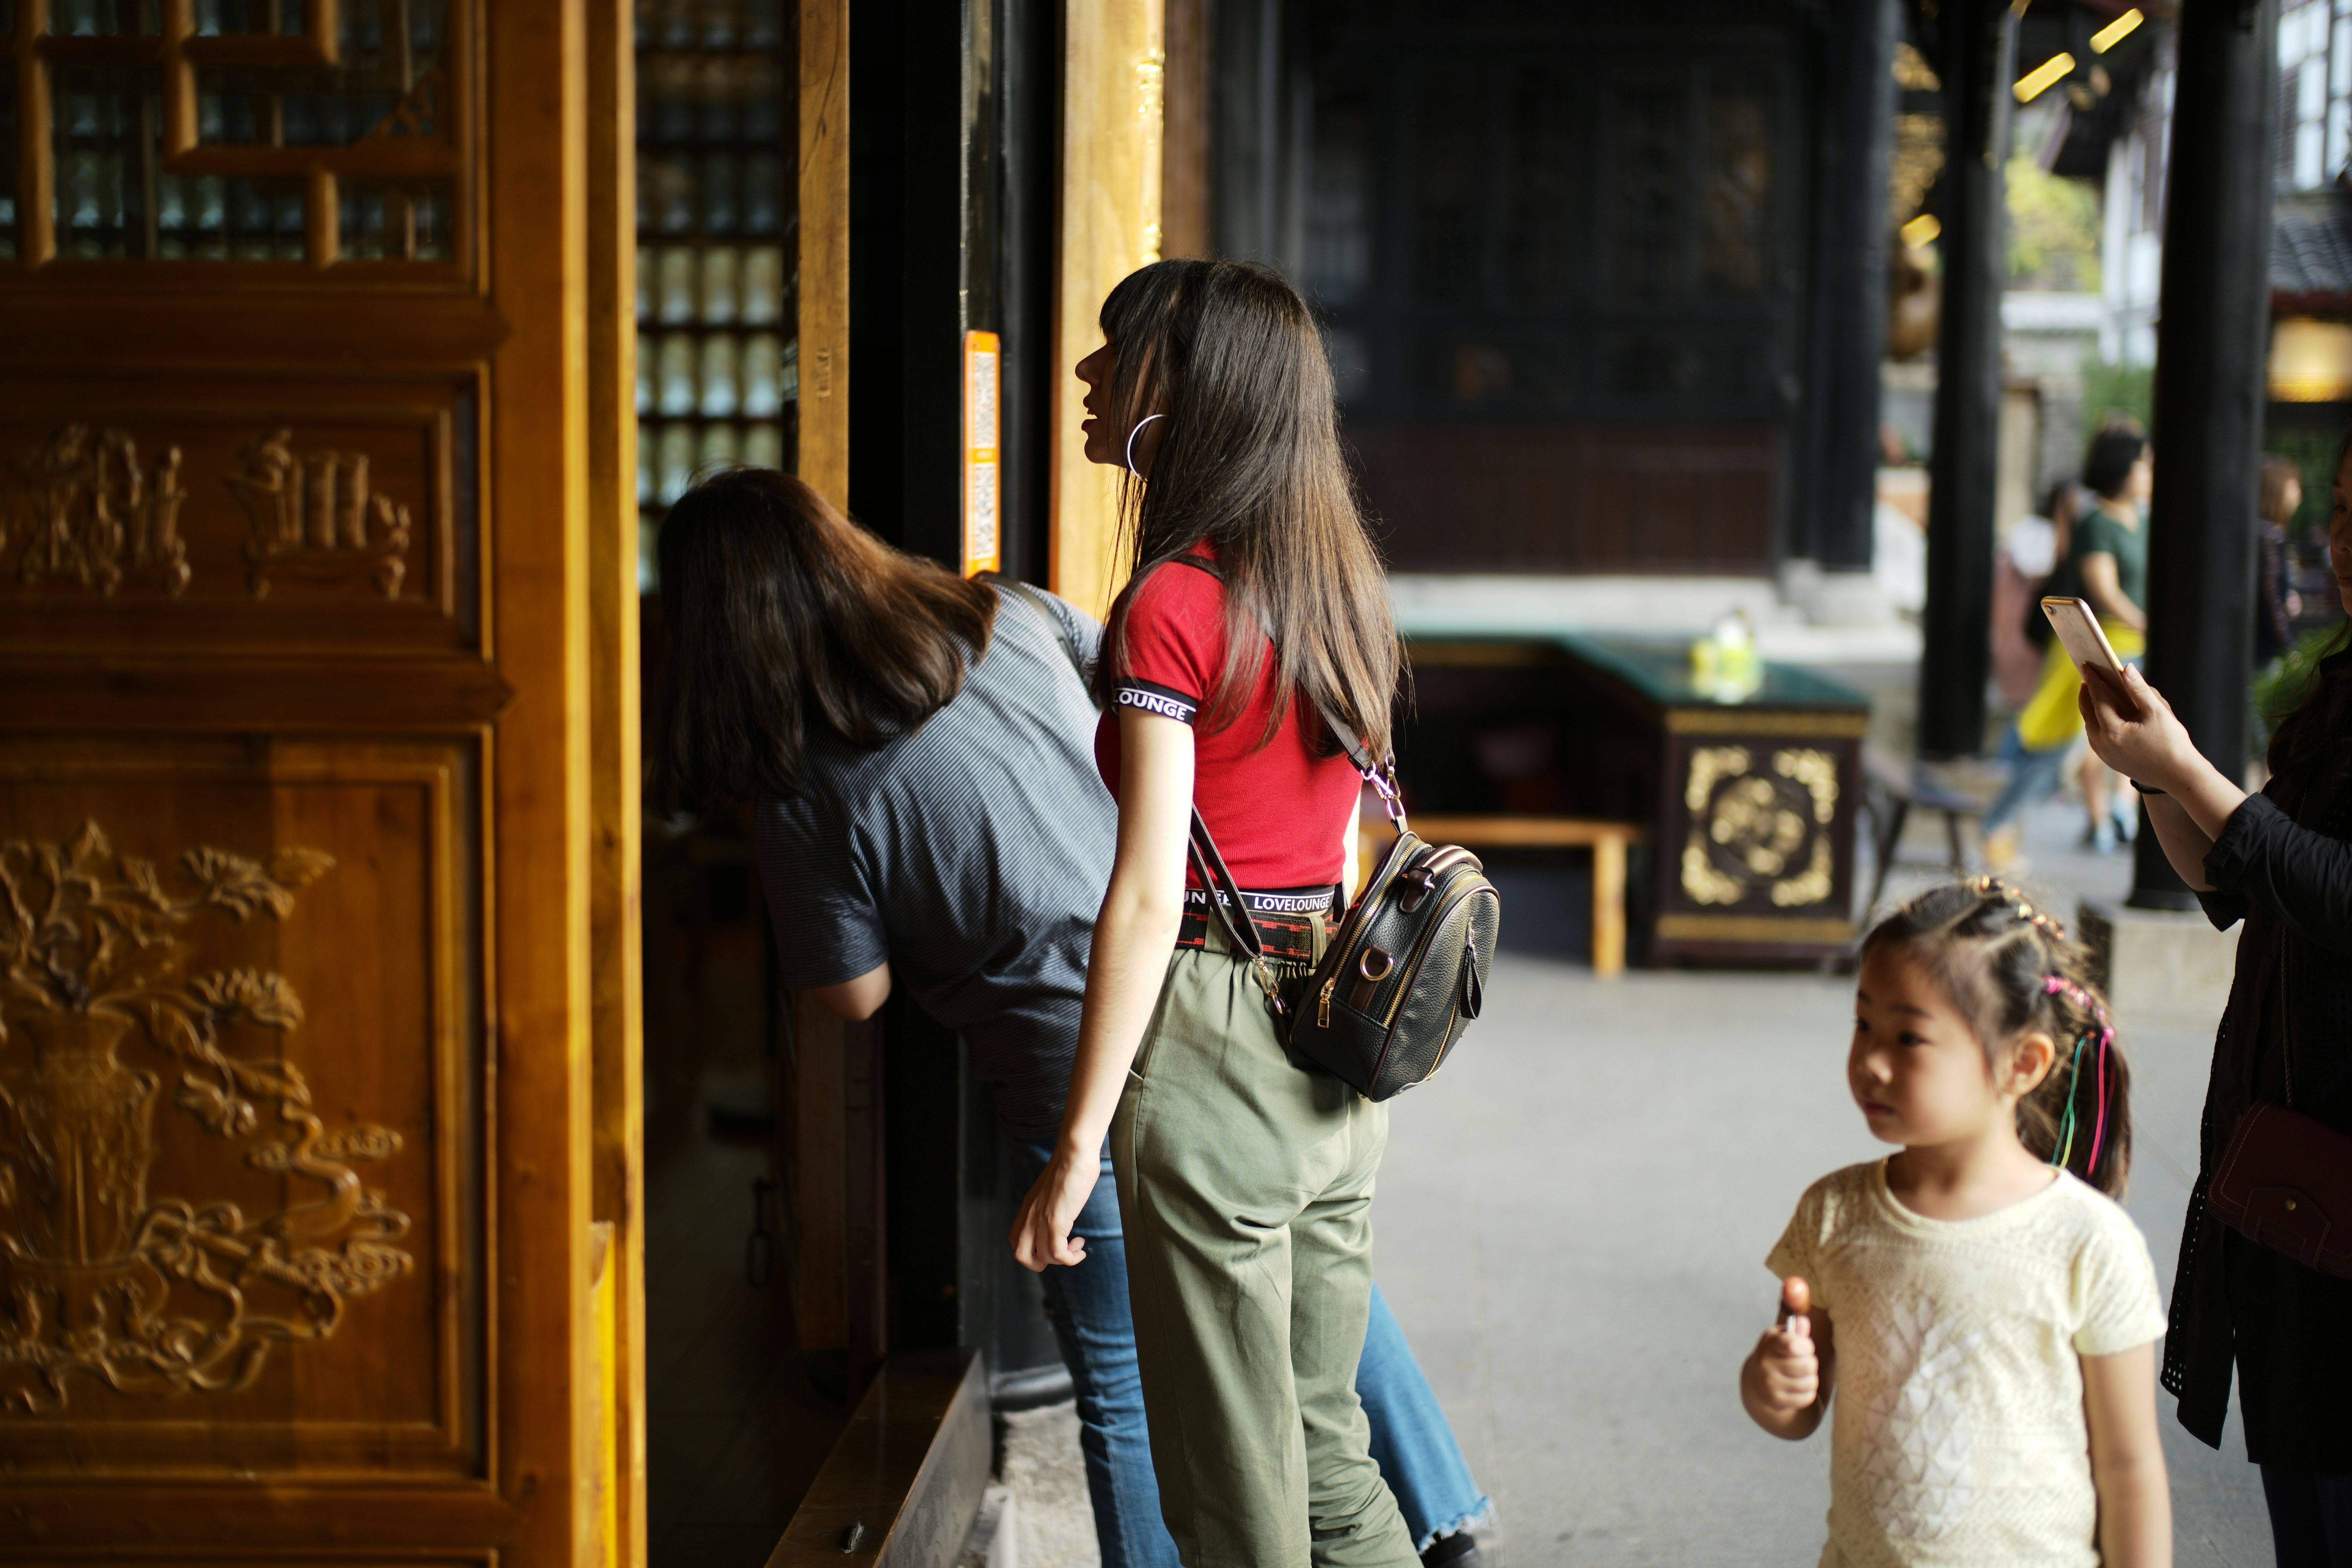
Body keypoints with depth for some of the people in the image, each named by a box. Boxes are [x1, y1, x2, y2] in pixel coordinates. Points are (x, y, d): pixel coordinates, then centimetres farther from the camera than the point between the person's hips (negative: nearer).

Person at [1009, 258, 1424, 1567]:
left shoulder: (1174, 602, -15)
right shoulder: (1340, 580, 9)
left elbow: (1149, 897, -17)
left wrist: (1078, 1146, -13)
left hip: (1211, 1031, -8)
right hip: (1337, 1052, 8)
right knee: (1325, 1441, 19)